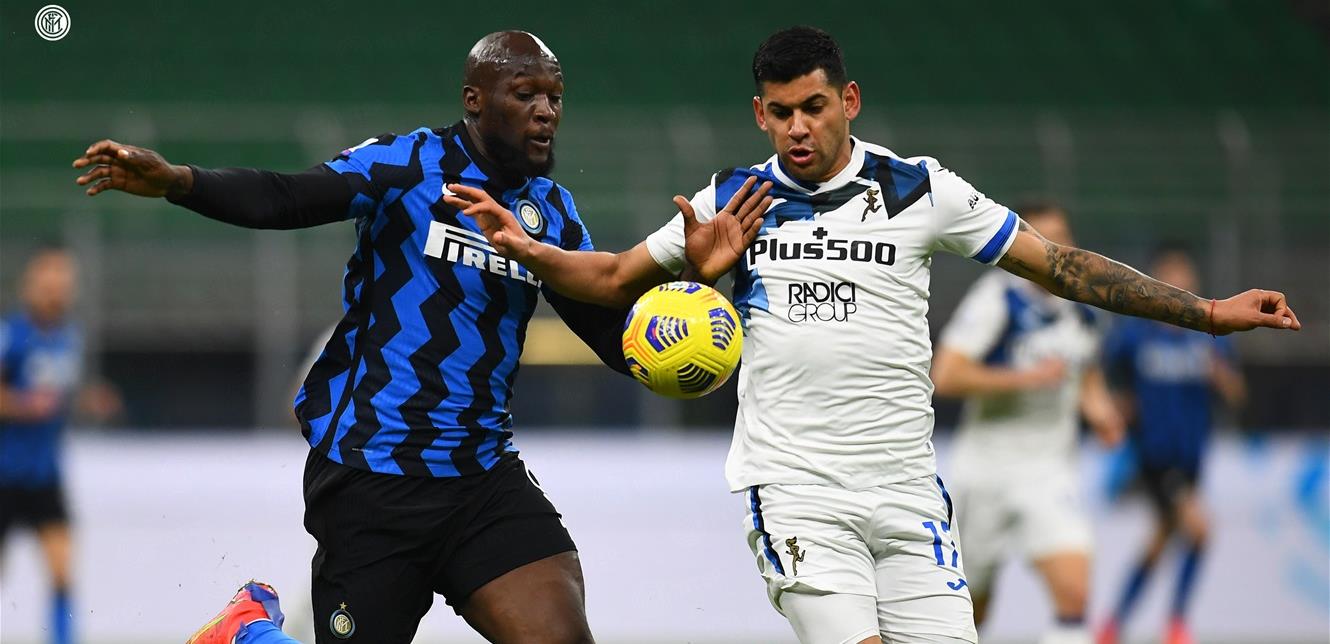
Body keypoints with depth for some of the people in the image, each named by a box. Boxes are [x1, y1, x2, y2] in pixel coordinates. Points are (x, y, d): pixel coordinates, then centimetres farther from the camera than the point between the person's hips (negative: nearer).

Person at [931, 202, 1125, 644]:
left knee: (1074, 593, -16)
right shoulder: (996, 298, -12)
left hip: (1051, 474, 4)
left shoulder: (1083, 312, 8)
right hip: (987, 470, -4)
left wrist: (1100, 412, 6)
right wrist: (1025, 378, -22)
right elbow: (945, 377, -20)